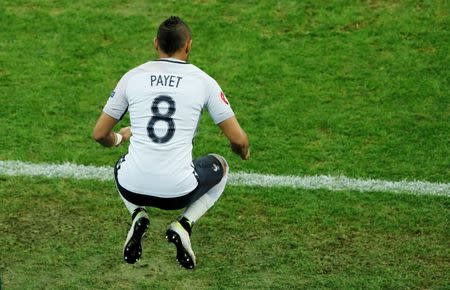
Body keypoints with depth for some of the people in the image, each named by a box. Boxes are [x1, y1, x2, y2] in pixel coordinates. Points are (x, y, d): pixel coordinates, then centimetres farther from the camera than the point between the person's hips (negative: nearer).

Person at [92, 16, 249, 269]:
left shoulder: (132, 77, 7)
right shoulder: (203, 81, 2)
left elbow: (100, 134, 14)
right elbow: (238, 139, 4)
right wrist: (243, 151, 30)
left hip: (133, 188, 2)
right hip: (179, 191, -2)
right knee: (220, 167, 30)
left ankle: (138, 216, 8)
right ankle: (184, 225, 7)